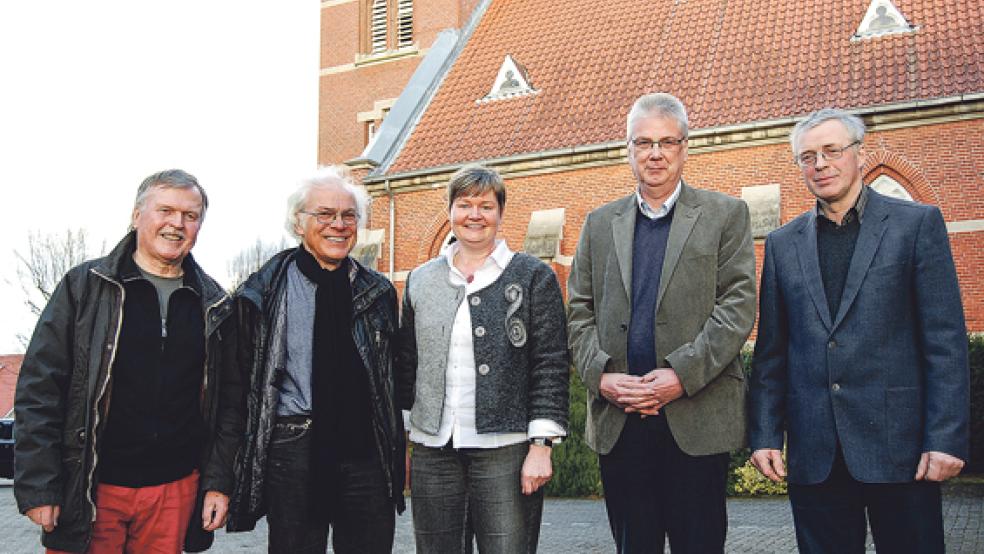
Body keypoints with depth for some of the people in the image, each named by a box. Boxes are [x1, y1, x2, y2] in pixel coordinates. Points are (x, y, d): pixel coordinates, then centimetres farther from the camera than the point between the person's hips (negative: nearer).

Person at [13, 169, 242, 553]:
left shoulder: (215, 306, 7)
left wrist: (219, 483, 4)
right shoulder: (84, 287, -1)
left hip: (177, 491, 3)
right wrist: (37, 487, -8)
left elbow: (229, 402, 9)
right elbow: (39, 389, -3)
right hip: (90, 492, -2)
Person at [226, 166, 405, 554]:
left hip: (366, 450, 2)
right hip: (292, 449, -2)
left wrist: (396, 455, 11)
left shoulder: (378, 291, 9)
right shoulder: (266, 290, 0)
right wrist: (245, 458, 0)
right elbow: (243, 378, 3)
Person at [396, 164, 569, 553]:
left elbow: (551, 366, -3)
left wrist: (541, 446, -10)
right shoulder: (421, 280, 12)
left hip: (506, 450, -3)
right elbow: (406, 362, 16)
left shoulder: (533, 277, 1)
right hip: (432, 451, 4)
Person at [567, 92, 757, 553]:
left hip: (696, 417, -2)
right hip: (617, 418, 3)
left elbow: (738, 305, -5)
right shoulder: (600, 224, 14)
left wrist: (681, 374, -15)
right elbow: (580, 312, 10)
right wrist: (599, 374, -7)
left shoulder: (725, 215, 5)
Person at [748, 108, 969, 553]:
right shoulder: (782, 243, 11)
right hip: (814, 452, 3)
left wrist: (946, 439, -11)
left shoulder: (917, 224, 2)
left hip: (898, 444, -2)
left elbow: (946, 340, -4)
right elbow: (771, 351, 11)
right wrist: (765, 435, 3)